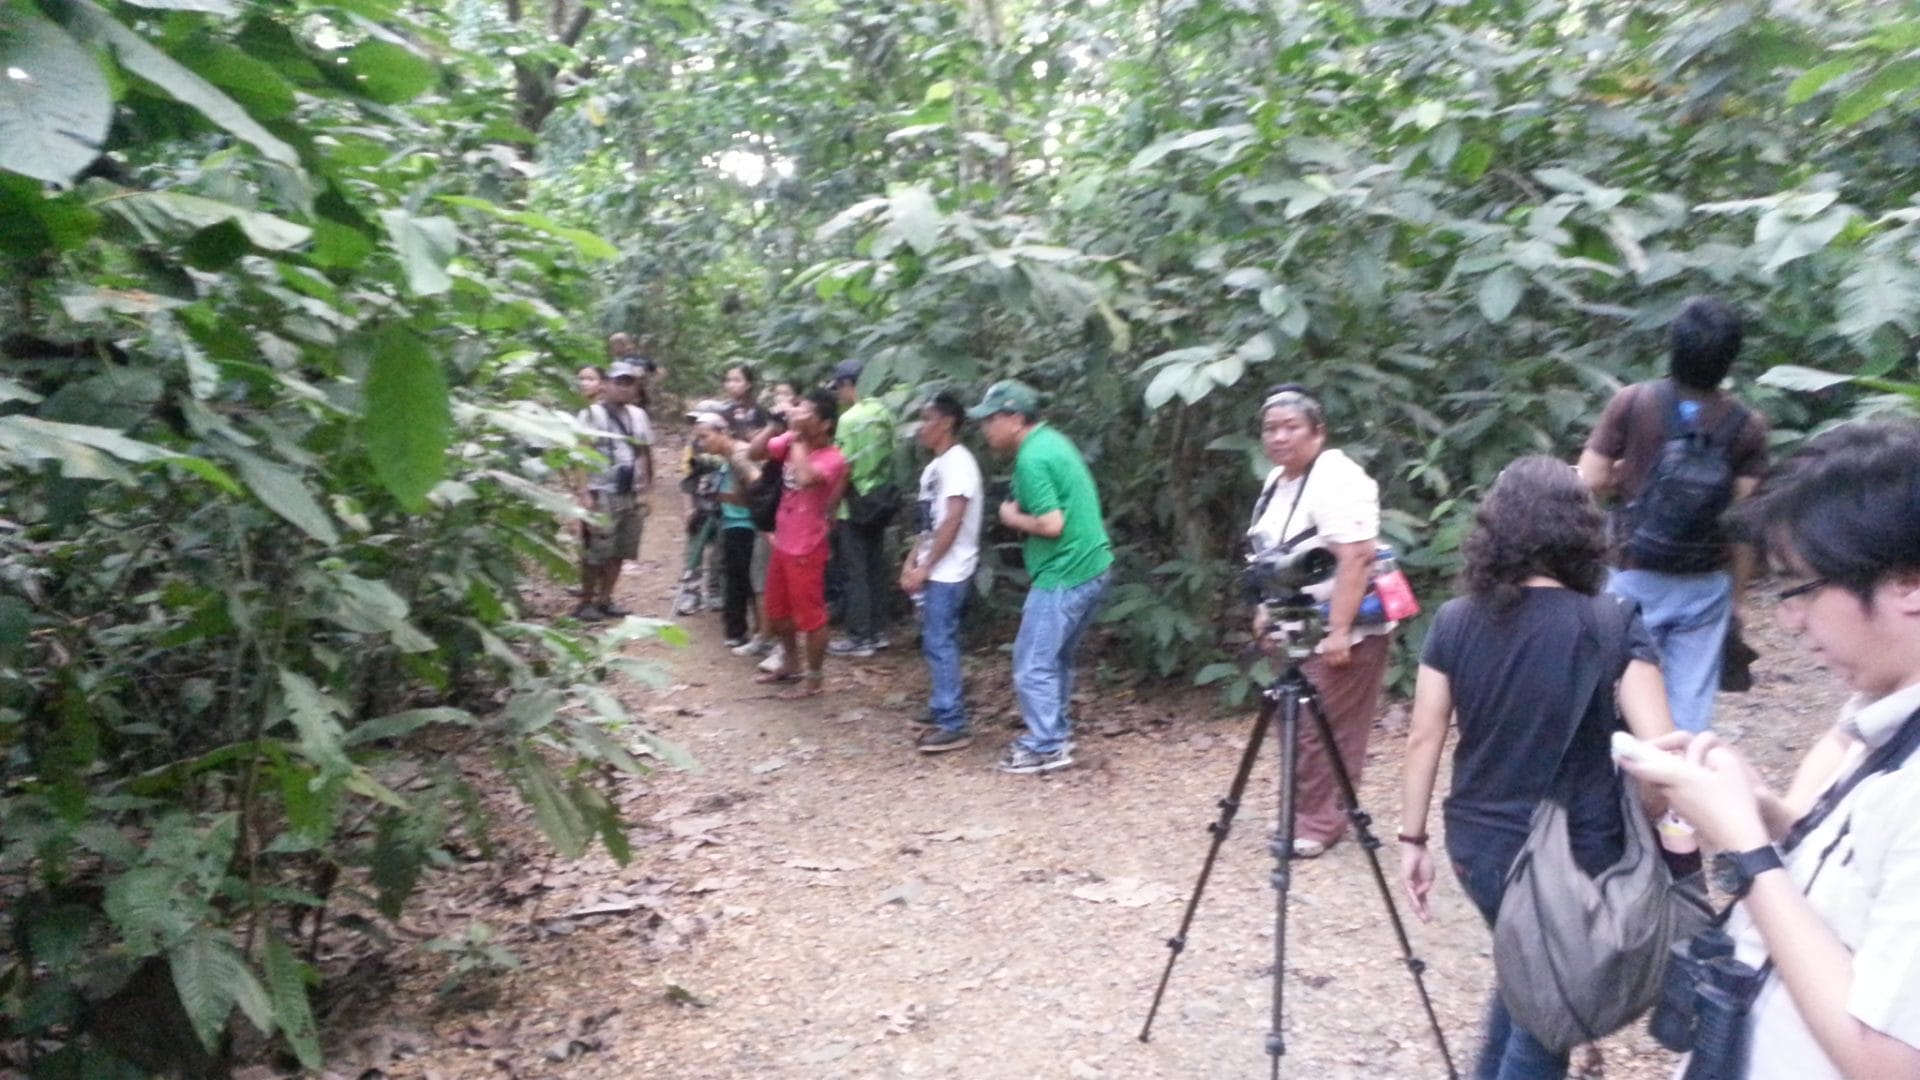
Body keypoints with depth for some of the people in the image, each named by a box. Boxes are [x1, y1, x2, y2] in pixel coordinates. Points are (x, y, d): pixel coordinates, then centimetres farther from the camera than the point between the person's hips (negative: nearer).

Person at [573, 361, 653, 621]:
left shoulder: (638, 415, 11)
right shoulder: (591, 414, -7)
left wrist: (644, 491, 13)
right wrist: (583, 493, -19)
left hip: (631, 495, 6)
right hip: (602, 495, -6)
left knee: (619, 552, 9)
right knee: (596, 553, -4)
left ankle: (604, 601, 18)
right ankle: (585, 603, 7)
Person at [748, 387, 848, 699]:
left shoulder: (833, 458, -21)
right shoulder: (791, 441, 1)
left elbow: (806, 478, -40)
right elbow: (754, 453, 0)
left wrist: (797, 437, -28)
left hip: (807, 548, -8)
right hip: (782, 542, 8)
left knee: (810, 615, 4)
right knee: (778, 610, 22)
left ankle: (814, 677, 18)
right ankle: (790, 664, 40)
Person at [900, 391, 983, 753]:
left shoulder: (958, 463, -15)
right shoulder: (935, 466, 15)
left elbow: (952, 523, -20)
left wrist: (923, 568, -18)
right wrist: (911, 562, 9)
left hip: (947, 572, -9)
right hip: (934, 571, 9)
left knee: (940, 644, -8)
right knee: (936, 643, 14)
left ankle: (954, 726, -5)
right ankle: (942, 711, 24)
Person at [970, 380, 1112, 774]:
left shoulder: (1032, 459, -17)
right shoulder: (1052, 440, 13)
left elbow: (1051, 524, -23)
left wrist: (1013, 518, -7)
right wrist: (1024, 511, 9)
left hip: (1064, 575, -10)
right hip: (1091, 567, 10)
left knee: (1032, 663, 0)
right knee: (1055, 656, 20)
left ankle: (1046, 748, 6)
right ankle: (1057, 732, 30)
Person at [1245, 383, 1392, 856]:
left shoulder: (1337, 479, -19)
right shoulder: (1278, 480, 11)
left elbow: (1356, 557, -27)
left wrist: (1339, 631, -29)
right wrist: (1266, 611, 14)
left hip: (1346, 630, -9)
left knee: (1326, 731, -5)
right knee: (1301, 728, 13)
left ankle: (1319, 823, 6)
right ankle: (1309, 816, 24)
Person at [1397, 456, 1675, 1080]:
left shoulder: (1454, 621, -5)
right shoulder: (1613, 627, -12)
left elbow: (1424, 737, -3)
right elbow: (1658, 748, -19)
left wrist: (1412, 839, 5)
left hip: (1476, 843, 3)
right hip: (1575, 853, -3)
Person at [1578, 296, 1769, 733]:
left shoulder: (1633, 402, -9)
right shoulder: (1746, 426, -5)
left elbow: (1591, 481, -8)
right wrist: (1737, 594, 7)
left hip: (1637, 578, -1)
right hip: (1705, 584, 1)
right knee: (1692, 699, 8)